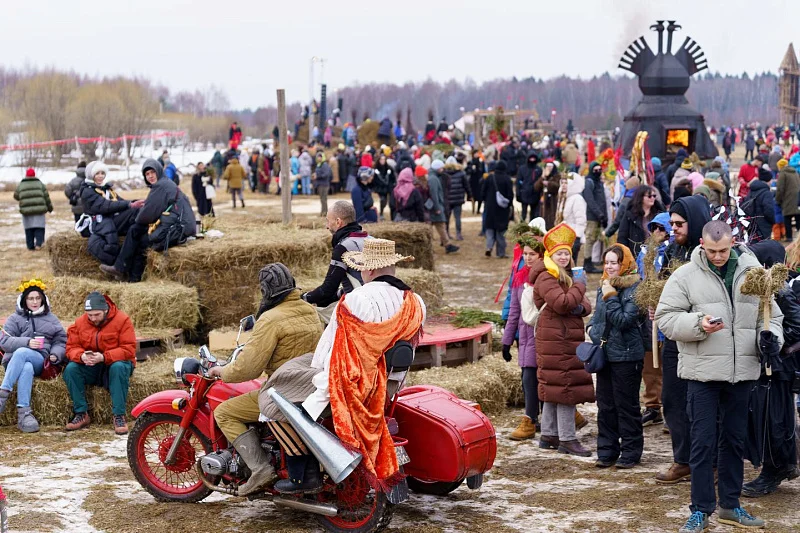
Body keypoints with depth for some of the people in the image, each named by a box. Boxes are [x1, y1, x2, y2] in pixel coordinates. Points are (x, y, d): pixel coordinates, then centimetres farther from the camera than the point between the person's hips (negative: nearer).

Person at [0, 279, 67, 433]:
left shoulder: (51, 319, 22)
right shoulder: (15, 319, 16)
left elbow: (61, 342, 15)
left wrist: (56, 355, -8)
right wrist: (27, 342, -13)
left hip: (40, 361, 0)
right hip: (15, 361, 0)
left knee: (21, 353, -36)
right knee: (26, 368, -40)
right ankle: (24, 413, -50)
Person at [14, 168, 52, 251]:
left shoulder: (20, 185, 5)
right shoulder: (40, 184, 4)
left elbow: (16, 196, 16)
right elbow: (46, 197, 5)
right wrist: (50, 207, 17)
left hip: (26, 210, 1)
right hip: (39, 210, -1)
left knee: (29, 229, 10)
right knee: (39, 228, 6)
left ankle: (30, 246, 10)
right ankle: (38, 244, -8)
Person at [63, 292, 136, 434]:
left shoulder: (122, 320, -11)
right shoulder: (80, 322, 0)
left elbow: (128, 350, -18)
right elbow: (72, 347, -1)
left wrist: (103, 357, -30)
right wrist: (81, 356, -26)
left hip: (115, 363, -3)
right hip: (91, 368, 3)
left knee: (118, 368, -37)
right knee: (70, 369, -24)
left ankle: (119, 416, -32)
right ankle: (81, 414, -16)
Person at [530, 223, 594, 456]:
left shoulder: (566, 277, 20)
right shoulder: (546, 278, -11)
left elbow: (585, 305, 16)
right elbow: (562, 303, -24)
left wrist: (581, 307, -8)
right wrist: (580, 286, -12)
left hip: (567, 339, 10)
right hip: (556, 341, -10)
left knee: (554, 389, 14)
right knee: (565, 387, -9)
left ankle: (548, 435, 21)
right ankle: (567, 439, -5)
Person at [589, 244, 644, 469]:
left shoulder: (634, 289, -12)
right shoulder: (603, 287, 11)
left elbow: (625, 320, -18)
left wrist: (610, 298, -18)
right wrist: (592, 328, 7)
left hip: (626, 355, -7)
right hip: (604, 353, 7)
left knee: (627, 405, 1)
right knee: (605, 405, 11)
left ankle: (631, 452, 11)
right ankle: (606, 451, 19)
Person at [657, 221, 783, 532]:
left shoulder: (753, 273, 5)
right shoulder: (685, 276, -4)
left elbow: (771, 313, 12)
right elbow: (666, 318, -5)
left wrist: (770, 335, -9)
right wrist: (698, 324, -21)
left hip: (742, 372, 3)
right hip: (703, 372, -3)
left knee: (734, 440, 14)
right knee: (703, 442, 0)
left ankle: (730, 506, 26)